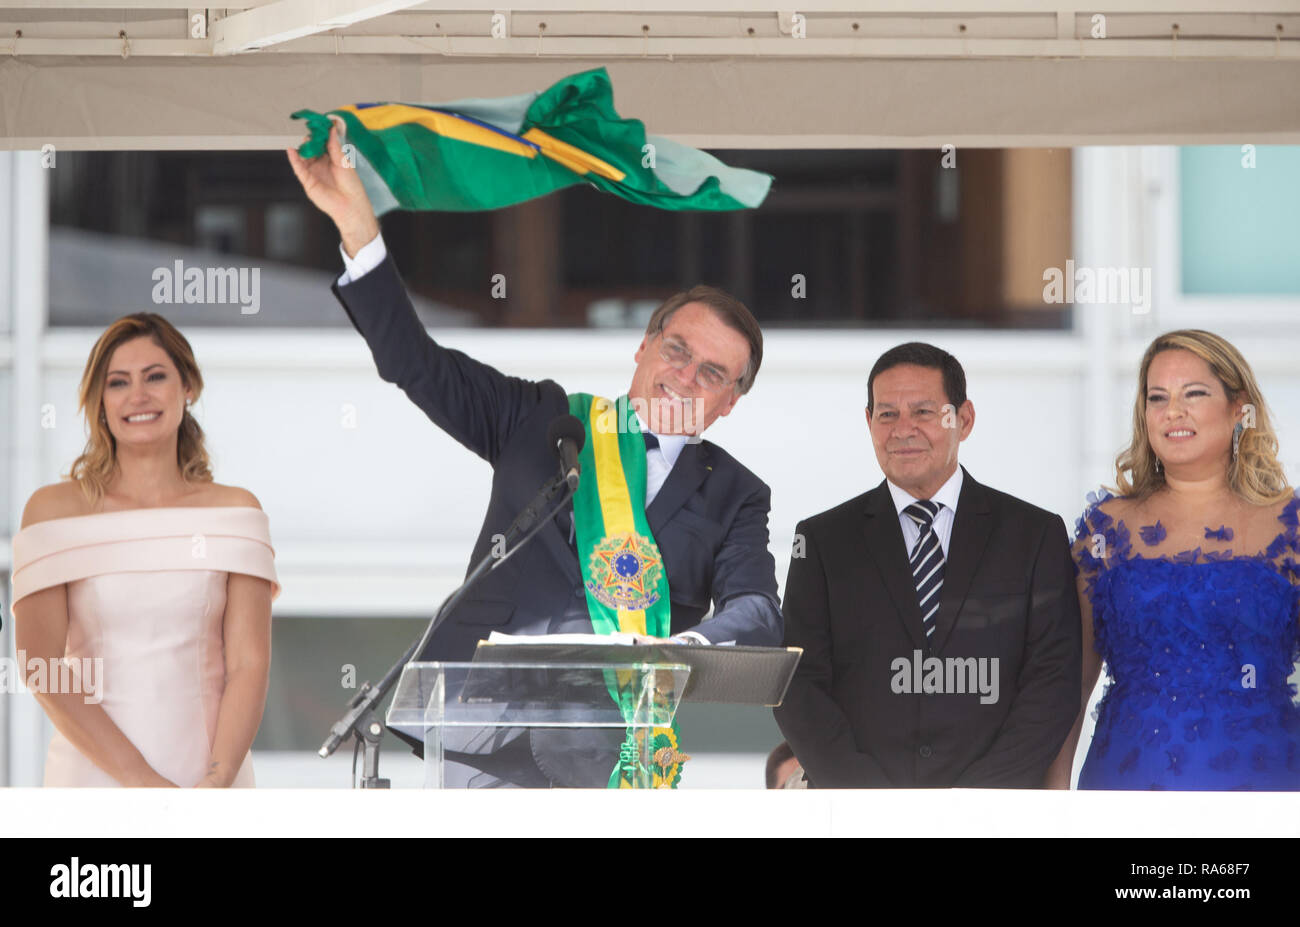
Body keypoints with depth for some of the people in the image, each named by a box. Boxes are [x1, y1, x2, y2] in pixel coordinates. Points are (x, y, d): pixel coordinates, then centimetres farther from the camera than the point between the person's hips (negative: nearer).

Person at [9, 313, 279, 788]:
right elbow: (40, 666, -6)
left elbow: (249, 663, -1)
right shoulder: (54, 510, 1)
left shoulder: (234, 512, 5)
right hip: (92, 775, -1)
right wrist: (140, 779, -14)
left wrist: (216, 783, -15)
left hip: (209, 772, 1)